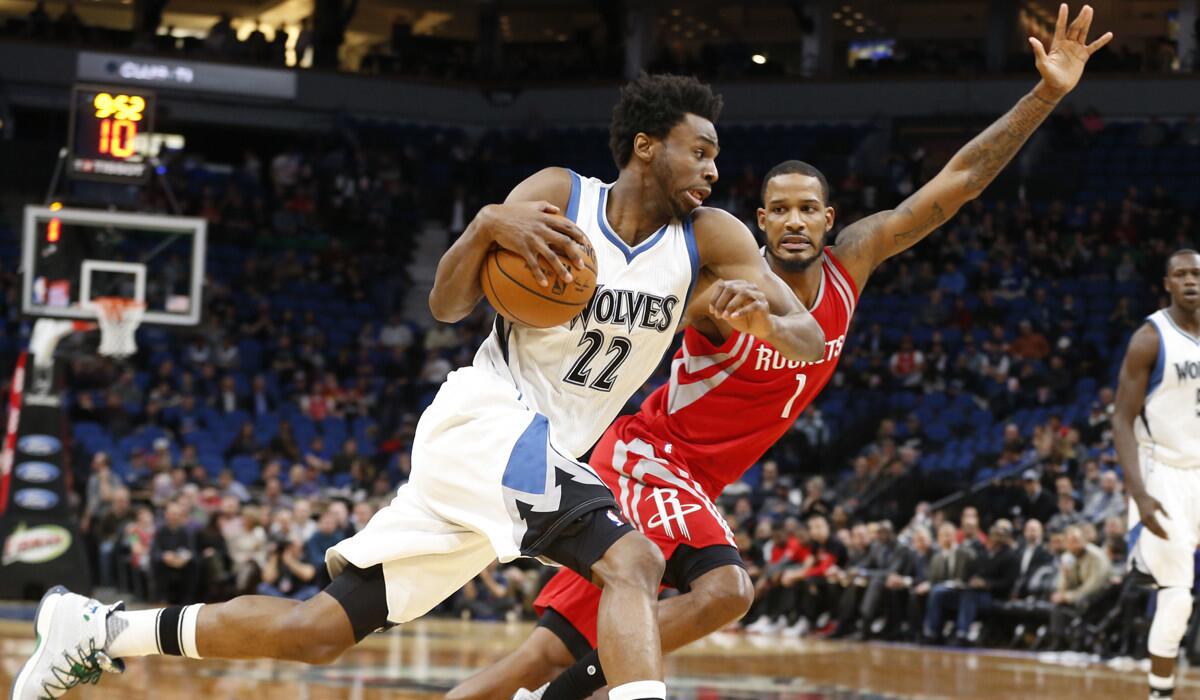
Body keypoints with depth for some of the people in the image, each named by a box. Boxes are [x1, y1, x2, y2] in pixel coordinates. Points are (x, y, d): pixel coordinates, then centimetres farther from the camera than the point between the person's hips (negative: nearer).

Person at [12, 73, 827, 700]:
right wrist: (489, 224, -27)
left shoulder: (712, 238, 2)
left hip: (546, 454, 6)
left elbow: (810, 340, -6)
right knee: (630, 563, -29)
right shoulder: (558, 195, -5)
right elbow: (447, 306, -6)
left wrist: (764, 318, -30)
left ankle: (99, 632, 16)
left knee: (321, 629, 6)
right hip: (487, 416, -6)